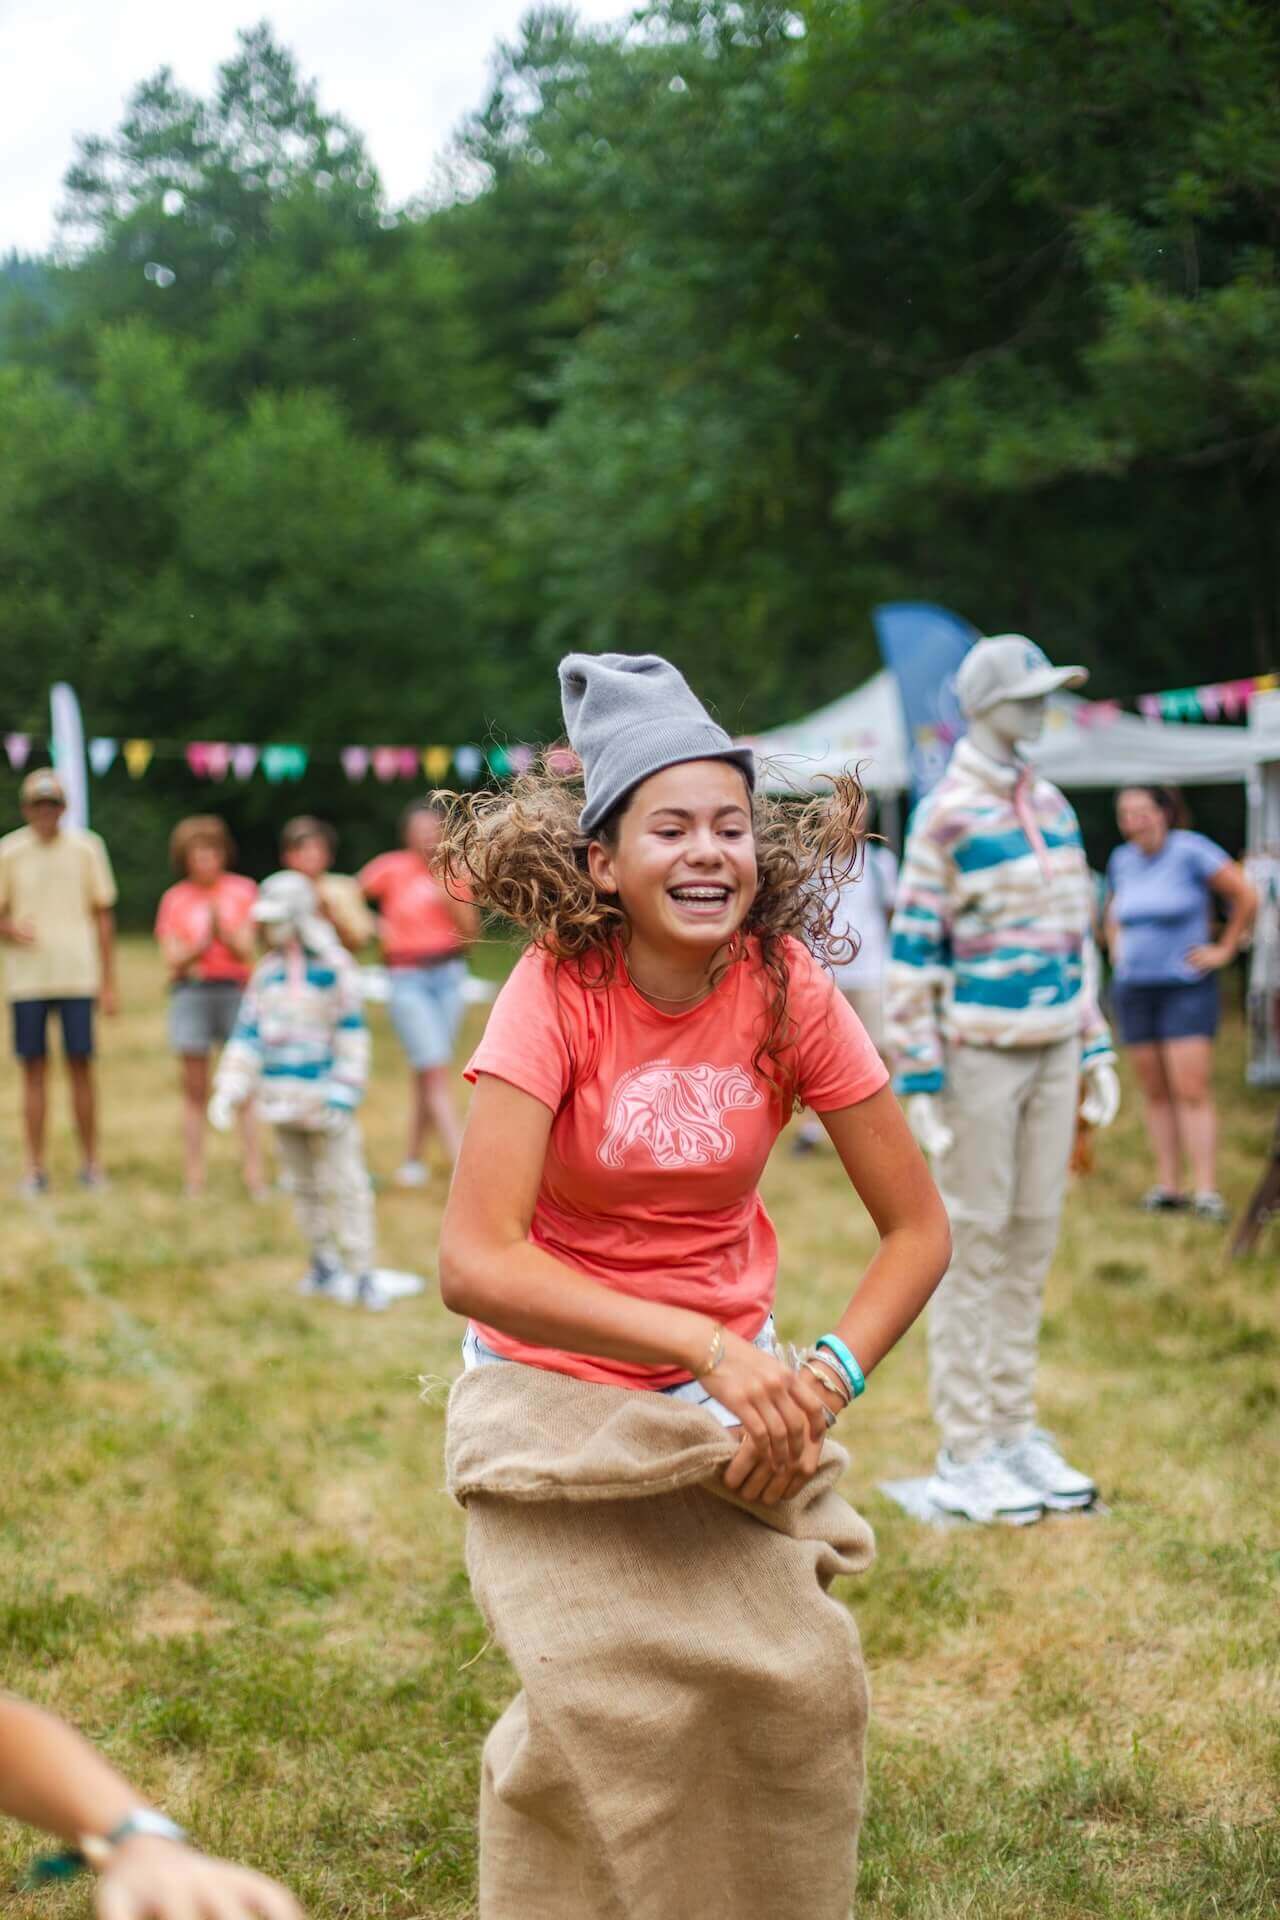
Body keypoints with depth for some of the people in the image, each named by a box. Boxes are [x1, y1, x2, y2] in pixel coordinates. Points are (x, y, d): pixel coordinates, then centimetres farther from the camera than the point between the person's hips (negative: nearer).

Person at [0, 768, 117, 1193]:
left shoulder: (86, 848, 4)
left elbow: (102, 915, 8)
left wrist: (108, 982, 5)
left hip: (78, 977, 0)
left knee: (80, 1067, 1)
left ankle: (91, 1162, 11)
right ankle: (35, 1167, 8)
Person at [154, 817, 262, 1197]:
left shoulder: (242, 891, 7)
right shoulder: (175, 899, 8)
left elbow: (245, 950, 0)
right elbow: (172, 959, 2)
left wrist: (221, 927, -18)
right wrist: (201, 944, -17)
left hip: (235, 991, -1)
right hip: (190, 992, 1)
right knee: (194, 1089, 0)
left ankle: (254, 1174, -5)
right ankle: (194, 1178, 1)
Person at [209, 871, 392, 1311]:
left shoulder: (334, 968, -9)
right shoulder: (267, 972, 8)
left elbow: (352, 1033, -8)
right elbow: (248, 1032, 10)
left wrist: (343, 1095, -13)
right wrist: (228, 1091, 2)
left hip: (323, 1097, -6)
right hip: (283, 1101, 6)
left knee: (343, 1184, -7)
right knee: (304, 1186, 14)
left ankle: (361, 1271, -4)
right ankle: (324, 1263, 25)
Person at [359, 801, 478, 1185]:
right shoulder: (391, 869, -5)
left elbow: (469, 931, 1)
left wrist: (449, 896, -12)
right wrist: (377, 926, -7)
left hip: (449, 975, 4)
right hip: (408, 981, -4)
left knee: (424, 1074, 11)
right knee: (438, 1072, -12)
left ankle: (413, 1160, 25)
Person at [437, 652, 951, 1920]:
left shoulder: (788, 989, -11)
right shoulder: (556, 993, -19)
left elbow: (918, 1229, -5)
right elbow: (473, 1263, -29)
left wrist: (822, 1384, -21)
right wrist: (709, 1346, -35)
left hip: (733, 1389, 3)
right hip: (558, 1397, -2)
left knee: (797, 1688, -7)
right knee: (611, 1710, -12)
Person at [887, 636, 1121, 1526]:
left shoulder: (1053, 806, 12)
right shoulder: (947, 816, -9)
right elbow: (912, 950, -11)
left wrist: (1095, 1049, 15)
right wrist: (918, 1079, -14)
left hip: (1053, 1052, 7)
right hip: (979, 1053, -7)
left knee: (1033, 1240, 9)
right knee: (976, 1243, -2)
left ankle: (1016, 1432, 19)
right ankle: (965, 1452, 5)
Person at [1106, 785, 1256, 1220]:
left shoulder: (1190, 850, -10)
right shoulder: (1122, 860, 9)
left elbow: (1246, 896, -7)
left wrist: (1225, 950, -4)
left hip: (1186, 988, -6)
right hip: (1132, 989, 6)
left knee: (1192, 1091, -11)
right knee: (1155, 1092, 6)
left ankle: (1206, 1191, -12)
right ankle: (1168, 1185, 10)